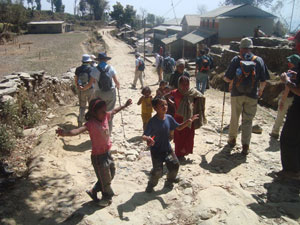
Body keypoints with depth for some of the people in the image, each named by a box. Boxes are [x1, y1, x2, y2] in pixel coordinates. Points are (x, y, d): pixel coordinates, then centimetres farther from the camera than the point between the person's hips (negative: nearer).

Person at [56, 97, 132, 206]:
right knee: (105, 179, 13)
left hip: (107, 152, 8)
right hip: (98, 156, -8)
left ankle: (94, 191, 43)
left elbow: (114, 111, 14)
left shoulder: (105, 116, -7)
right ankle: (107, 196, 42)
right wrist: (66, 133, -65)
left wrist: (125, 105, 28)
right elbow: (79, 129, -45)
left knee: (111, 174, 25)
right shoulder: (92, 123, -28)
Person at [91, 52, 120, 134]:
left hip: (100, 94, -1)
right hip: (111, 93, 1)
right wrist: (118, 86, 16)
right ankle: (109, 130, 19)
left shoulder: (95, 70, -7)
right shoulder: (111, 68, -5)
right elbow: (116, 81, -6)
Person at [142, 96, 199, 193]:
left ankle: (169, 183, 36)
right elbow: (144, 136, -23)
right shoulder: (153, 121, -21)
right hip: (156, 151, -5)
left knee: (175, 165, 8)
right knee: (157, 171, -8)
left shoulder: (169, 118, -4)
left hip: (167, 149, 6)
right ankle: (151, 185, 24)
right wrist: (147, 139, -47)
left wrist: (189, 121, -2)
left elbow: (179, 127, 11)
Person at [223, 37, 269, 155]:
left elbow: (227, 78, -5)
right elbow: (263, 81, 0)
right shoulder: (259, 60, -1)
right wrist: (261, 90, 20)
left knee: (234, 118, 16)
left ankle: (232, 139, 31)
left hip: (237, 94, 0)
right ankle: (245, 146, 5)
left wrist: (231, 82, 17)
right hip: (252, 96, 0)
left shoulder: (236, 60, -4)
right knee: (248, 121, 7)